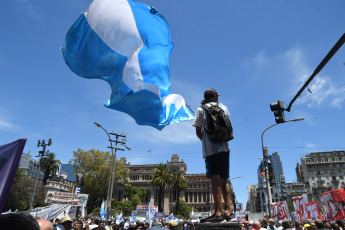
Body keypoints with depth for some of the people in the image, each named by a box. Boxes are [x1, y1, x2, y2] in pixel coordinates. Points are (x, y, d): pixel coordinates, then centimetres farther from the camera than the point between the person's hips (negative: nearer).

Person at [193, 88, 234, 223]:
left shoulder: (201, 110, 5)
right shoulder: (223, 107, 16)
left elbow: (198, 131, 2)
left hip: (210, 148, -4)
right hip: (224, 147, 4)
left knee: (215, 179, -11)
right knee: (224, 181, 9)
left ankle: (218, 213, -15)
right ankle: (229, 212, 10)